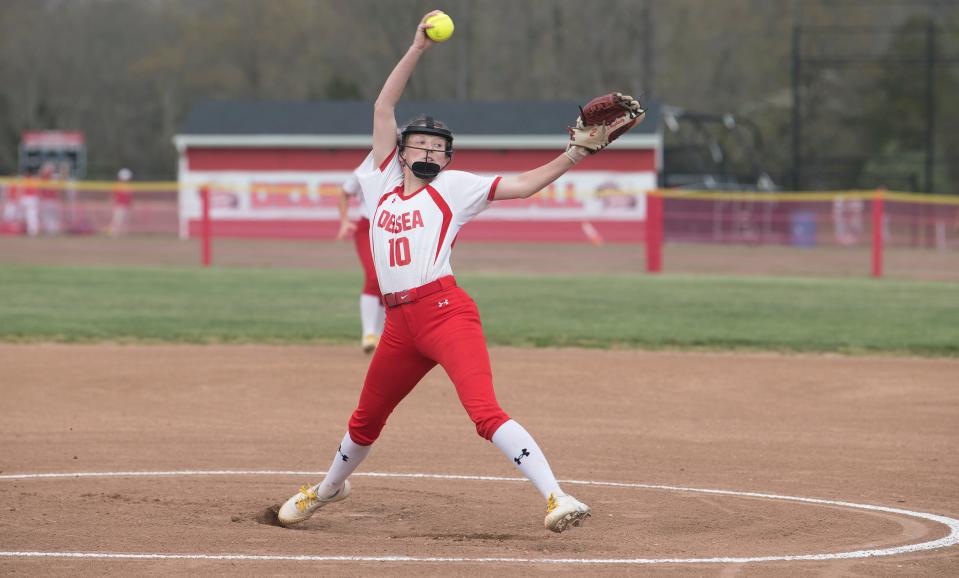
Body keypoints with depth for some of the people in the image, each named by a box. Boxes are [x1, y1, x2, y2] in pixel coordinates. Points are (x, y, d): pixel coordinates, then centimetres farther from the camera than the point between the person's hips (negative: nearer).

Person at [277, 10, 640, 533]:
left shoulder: (453, 187, 6)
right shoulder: (382, 180, 15)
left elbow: (522, 185, 0)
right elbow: (383, 107, 13)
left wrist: (572, 156, -13)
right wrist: (417, 49, 7)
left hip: (445, 311, -5)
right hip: (399, 322, 5)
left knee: (486, 412, -20)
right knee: (365, 420, 19)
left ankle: (556, 497, -27)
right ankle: (329, 487, 46)